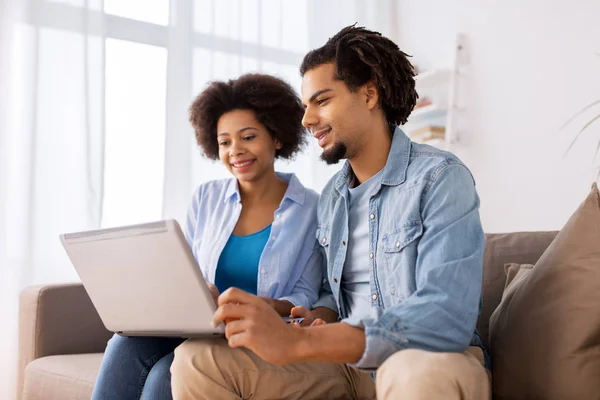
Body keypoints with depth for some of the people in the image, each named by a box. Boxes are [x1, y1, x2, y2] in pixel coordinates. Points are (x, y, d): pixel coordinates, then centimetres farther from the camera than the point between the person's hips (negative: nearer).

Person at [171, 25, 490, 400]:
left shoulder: (441, 177, -12)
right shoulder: (331, 196, 11)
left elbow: (448, 316, -25)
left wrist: (300, 342, -35)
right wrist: (317, 320, -6)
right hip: (350, 360, 5)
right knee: (196, 360, -14)